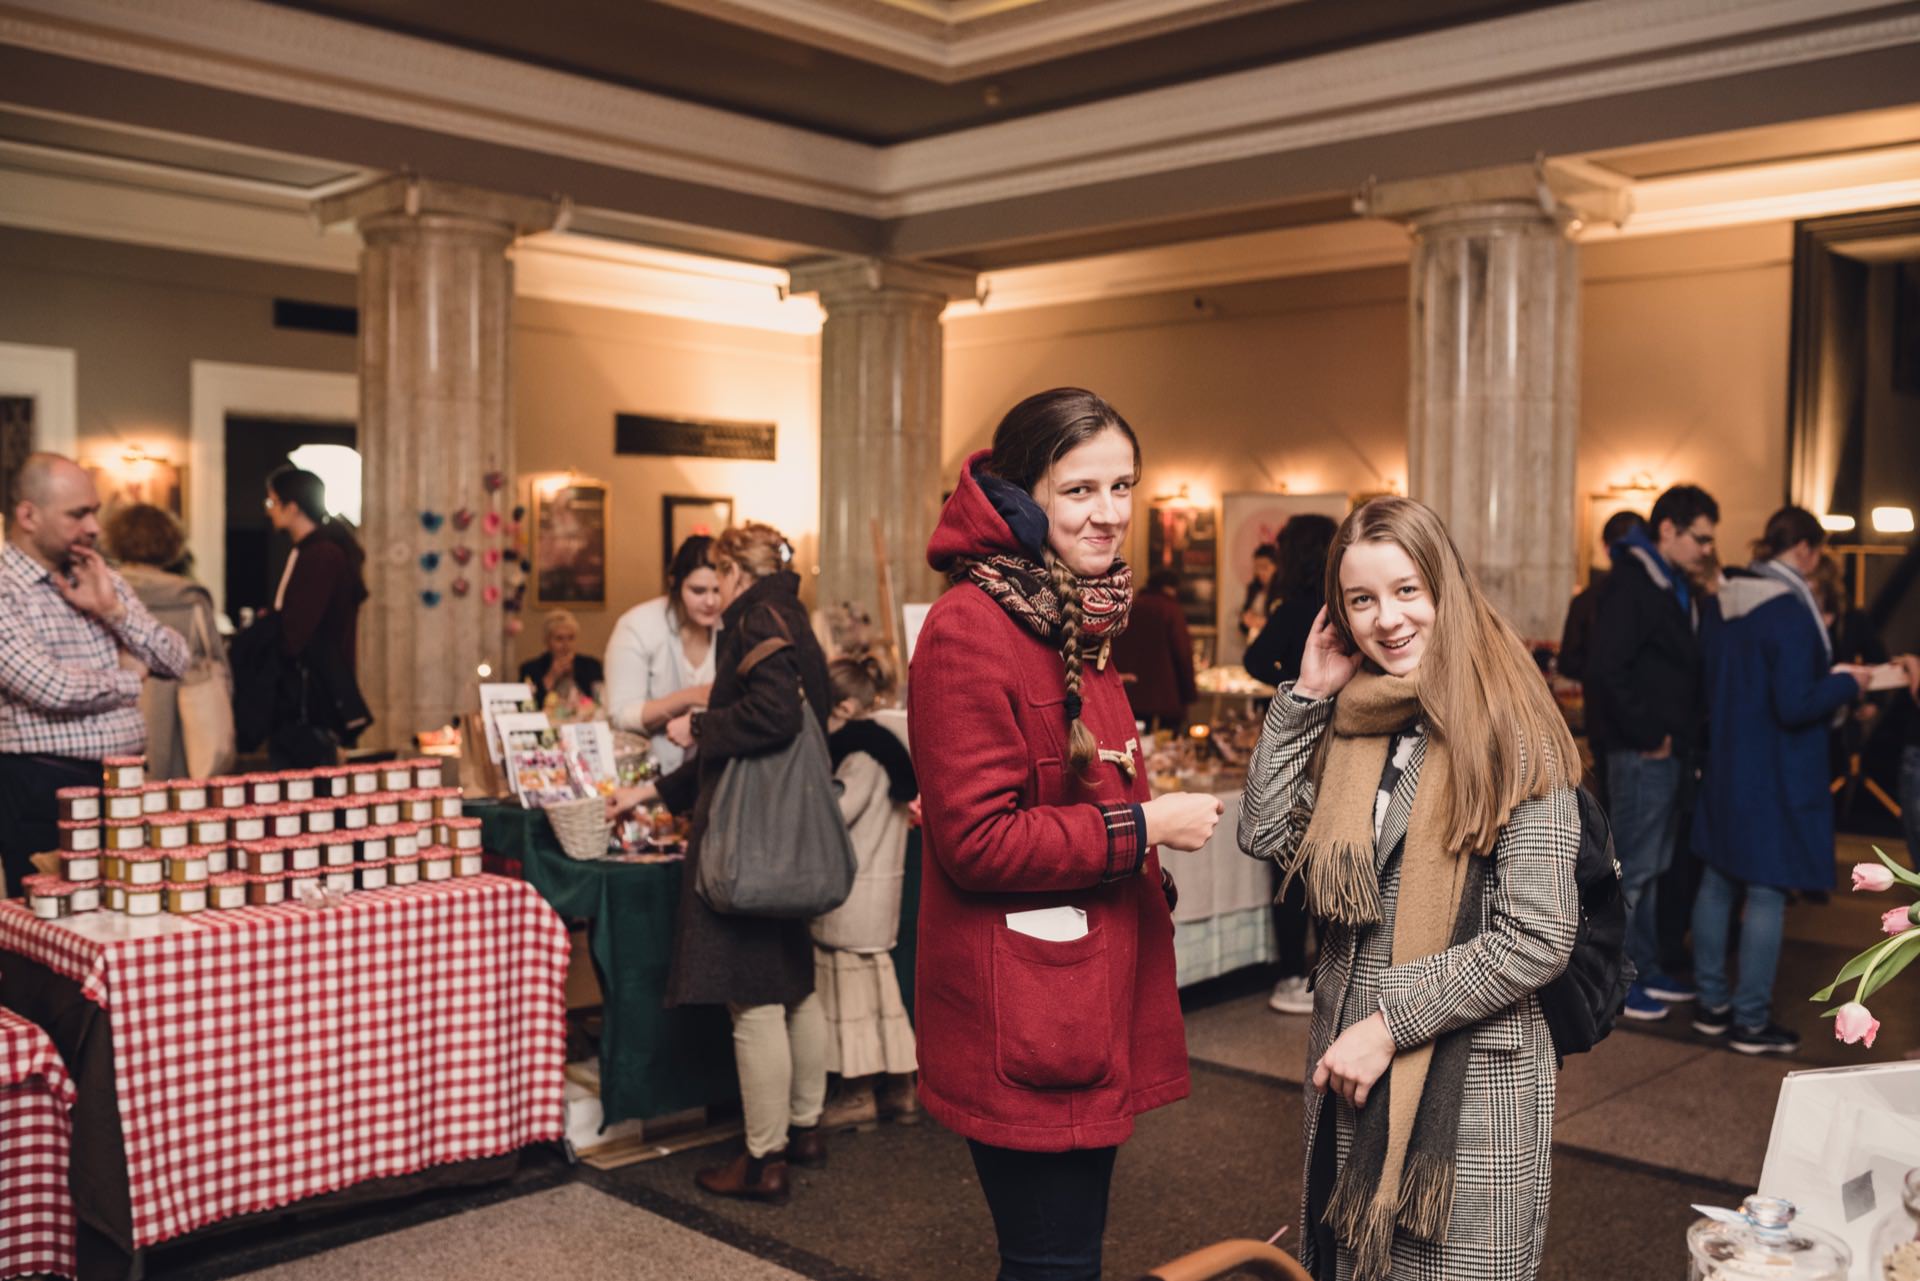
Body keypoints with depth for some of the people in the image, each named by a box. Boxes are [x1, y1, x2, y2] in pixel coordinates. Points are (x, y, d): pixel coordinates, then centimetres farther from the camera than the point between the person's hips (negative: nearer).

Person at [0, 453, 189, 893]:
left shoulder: (103, 580, 13)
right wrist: (128, 676, -3)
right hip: (46, 788, -6)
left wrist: (112, 609, -6)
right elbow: (52, 689, -21)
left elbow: (176, 660, 8)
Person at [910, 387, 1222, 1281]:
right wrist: (1143, 826, -17)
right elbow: (975, 839, -22)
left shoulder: (1079, 622, 14)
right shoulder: (971, 627, -17)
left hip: (1091, 999, 9)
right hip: (1021, 1020, -9)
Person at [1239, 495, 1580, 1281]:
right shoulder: (1348, 720, 5)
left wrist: (1391, 1024, -17)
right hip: (1350, 1068, 6)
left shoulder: (1512, 737, -13)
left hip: (1467, 1078, -6)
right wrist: (1305, 694, -3)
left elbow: (1537, 940, -17)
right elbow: (1266, 836, -2)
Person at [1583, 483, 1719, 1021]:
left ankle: (1645, 969, 26)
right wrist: (1648, 735, -18)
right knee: (1631, 868, -3)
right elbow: (1607, 669, -23)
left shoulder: (1679, 587, 15)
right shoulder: (1630, 584, -14)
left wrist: (1690, 730, 7)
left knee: (1654, 867, 16)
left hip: (1673, 750, 10)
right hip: (1643, 753, -10)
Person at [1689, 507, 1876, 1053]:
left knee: (1717, 883, 15)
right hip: (1775, 777, -8)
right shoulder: (1790, 612, -19)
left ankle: (1712, 1002, 25)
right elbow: (1794, 706, -21)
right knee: (1767, 894, 1)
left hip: (1723, 767, 8)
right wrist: (1847, 684, -5)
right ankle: (1751, 1020, 7)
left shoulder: (1722, 604, 5)